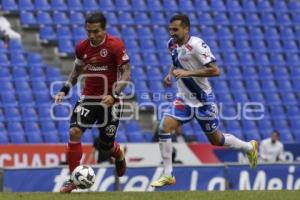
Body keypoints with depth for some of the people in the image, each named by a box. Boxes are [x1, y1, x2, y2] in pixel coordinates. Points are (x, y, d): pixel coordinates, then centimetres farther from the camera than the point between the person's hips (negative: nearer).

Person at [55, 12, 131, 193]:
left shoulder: (116, 45, -15)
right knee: (74, 132, -19)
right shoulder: (82, 47, 0)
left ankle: (120, 156, 45)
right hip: (88, 98, 3)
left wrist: (114, 94, -27)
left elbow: (126, 72, -15)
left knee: (106, 145, 6)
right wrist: (65, 89, 6)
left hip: (110, 101, -3)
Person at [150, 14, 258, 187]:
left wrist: (187, 73, -31)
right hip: (184, 98, 6)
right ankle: (168, 175, -8)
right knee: (164, 127, -15)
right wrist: (170, 74, 2)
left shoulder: (196, 44, -22)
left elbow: (215, 71, -26)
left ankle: (250, 147, 37)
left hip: (203, 100, -6)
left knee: (216, 140, 8)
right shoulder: (172, 44, 0)